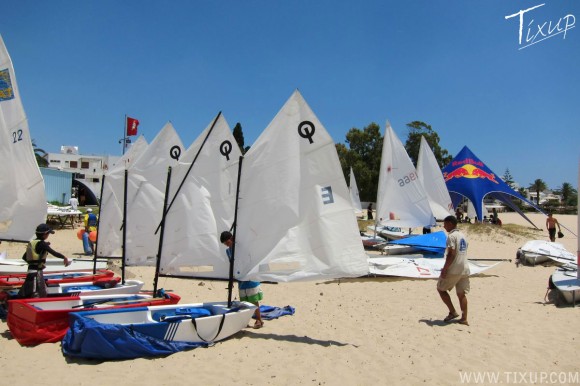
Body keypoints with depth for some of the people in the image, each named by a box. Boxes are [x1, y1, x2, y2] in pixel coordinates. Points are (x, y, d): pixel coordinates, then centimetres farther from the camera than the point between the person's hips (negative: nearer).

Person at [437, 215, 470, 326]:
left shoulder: (452, 236, -13)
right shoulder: (463, 235, 14)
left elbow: (451, 254, -20)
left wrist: (444, 269, -16)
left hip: (453, 270, -8)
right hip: (464, 269, 8)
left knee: (440, 288, 7)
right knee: (462, 294, 10)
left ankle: (453, 312, 5)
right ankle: (464, 319, 10)